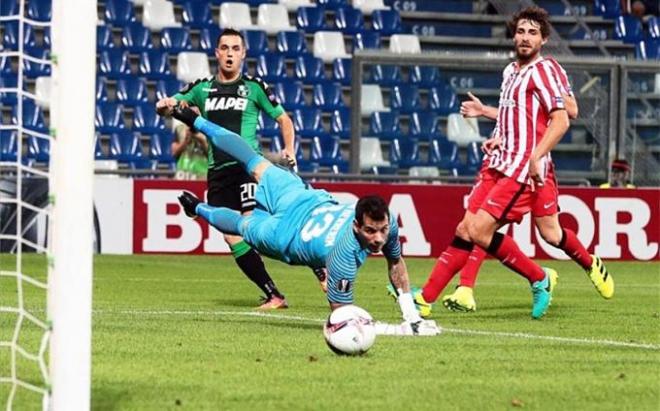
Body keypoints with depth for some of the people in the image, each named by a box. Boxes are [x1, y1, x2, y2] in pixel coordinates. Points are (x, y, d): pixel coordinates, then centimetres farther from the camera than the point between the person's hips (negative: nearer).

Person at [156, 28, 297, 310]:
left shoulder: (254, 87, 5)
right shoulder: (202, 88, 13)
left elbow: (283, 118, 11)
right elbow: (169, 106, 10)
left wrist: (289, 150, -5)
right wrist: (165, 106, -15)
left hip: (247, 165, -4)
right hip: (217, 172, 4)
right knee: (232, 238, -3)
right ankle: (274, 296, 1)